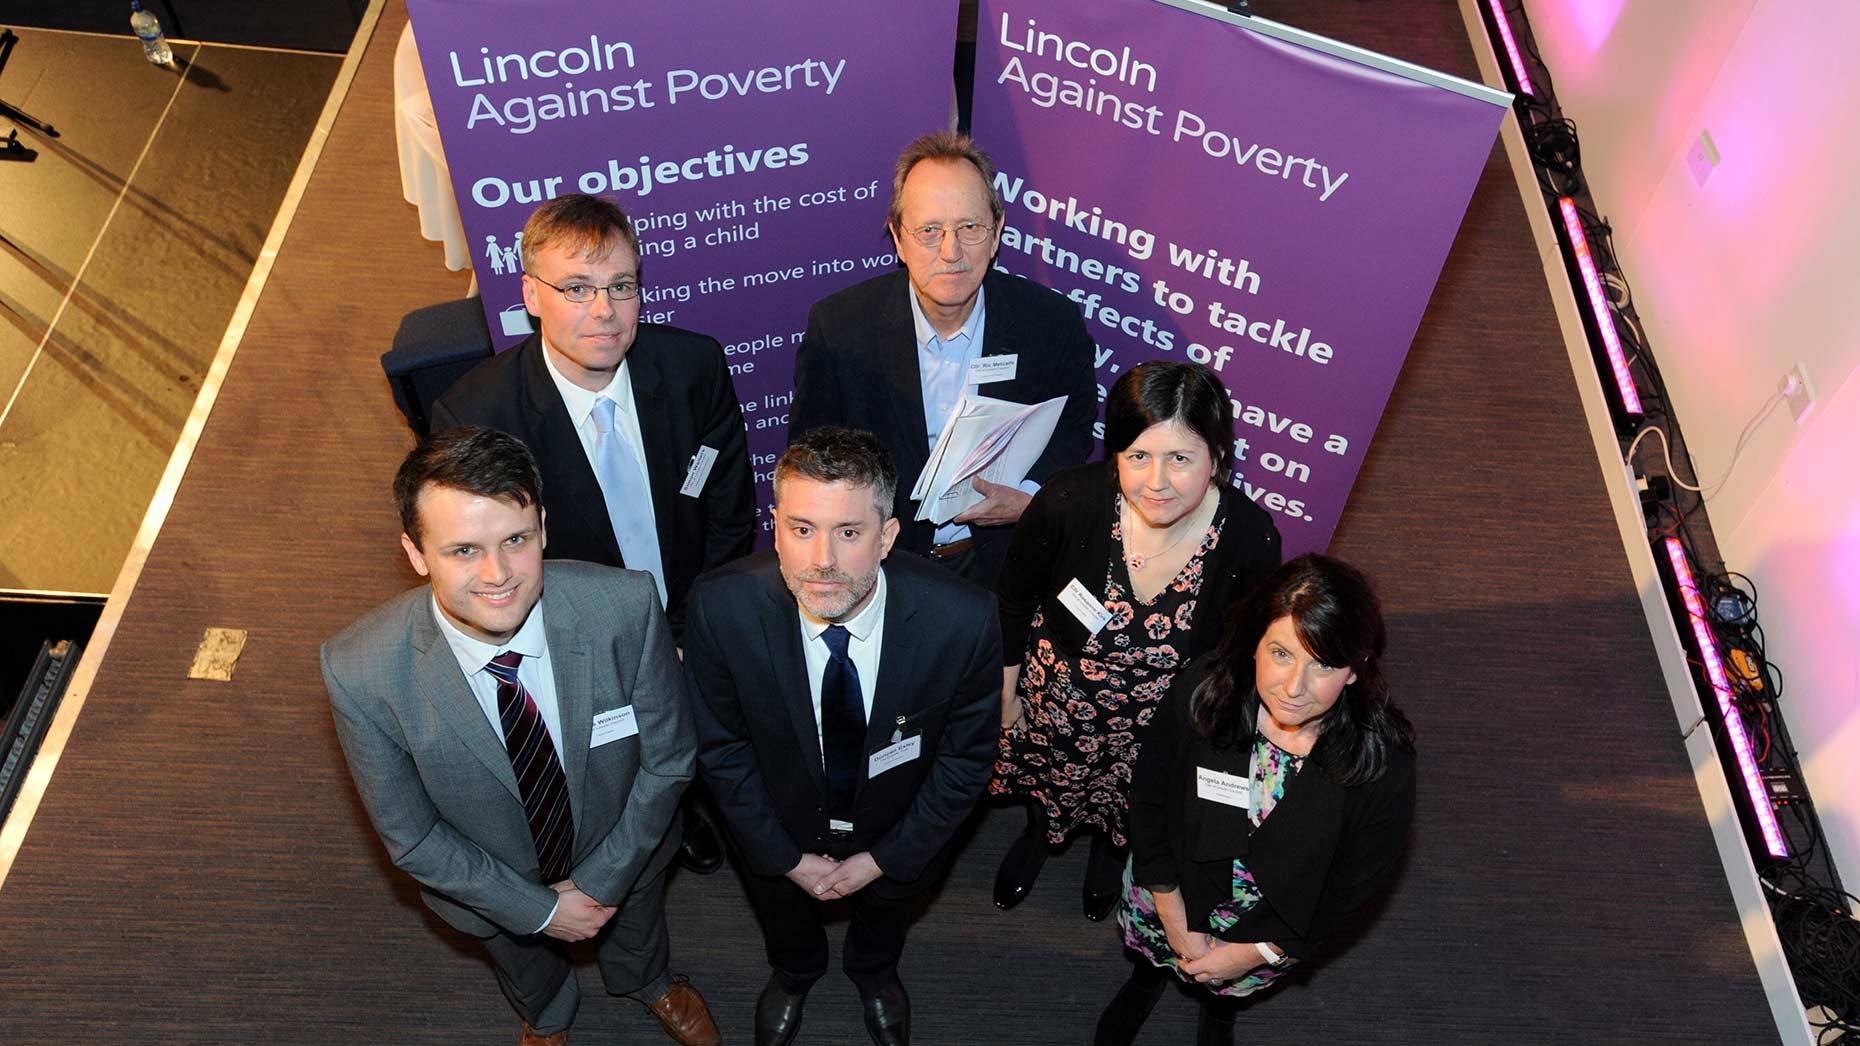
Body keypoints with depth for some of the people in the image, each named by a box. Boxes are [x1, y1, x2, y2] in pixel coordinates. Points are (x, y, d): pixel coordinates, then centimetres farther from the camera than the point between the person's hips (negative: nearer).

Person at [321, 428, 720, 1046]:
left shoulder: (626, 607, -36)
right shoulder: (361, 673, -36)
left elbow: (667, 758, -20)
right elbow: (410, 838, -21)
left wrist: (599, 881, -15)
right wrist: (540, 909, -16)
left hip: (622, 851, 1)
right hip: (491, 881, 0)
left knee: (636, 931, 35)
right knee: (523, 962, 35)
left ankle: (649, 983, 73)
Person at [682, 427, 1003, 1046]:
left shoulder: (964, 619, -37)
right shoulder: (722, 607, -34)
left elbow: (966, 757, -19)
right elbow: (722, 747, -17)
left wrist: (884, 858, -13)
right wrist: (785, 856, -12)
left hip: (898, 834, 0)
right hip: (780, 833, 0)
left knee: (884, 913, 35)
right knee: (784, 919, 35)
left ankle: (874, 973, 72)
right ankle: (793, 974, 72)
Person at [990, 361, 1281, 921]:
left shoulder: (1251, 539, -31)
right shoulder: (1069, 503, -34)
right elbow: (1013, 599, -13)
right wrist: (1005, 696, -2)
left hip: (1156, 730, 1)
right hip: (1053, 709, 0)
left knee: (1128, 811, 33)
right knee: (1045, 787, 33)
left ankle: (1109, 852, 70)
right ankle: (1037, 836, 70)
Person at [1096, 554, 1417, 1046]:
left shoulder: (1383, 765, -34)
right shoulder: (1199, 692, -32)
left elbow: (1352, 889, -18)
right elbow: (1149, 803, -16)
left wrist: (1253, 953, -13)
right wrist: (1177, 924, -13)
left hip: (1274, 928, -1)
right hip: (1167, 897, 1)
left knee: (1229, 987, 32)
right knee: (1151, 949, 34)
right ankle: (1148, 975, 70)